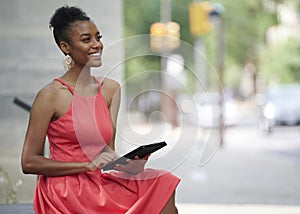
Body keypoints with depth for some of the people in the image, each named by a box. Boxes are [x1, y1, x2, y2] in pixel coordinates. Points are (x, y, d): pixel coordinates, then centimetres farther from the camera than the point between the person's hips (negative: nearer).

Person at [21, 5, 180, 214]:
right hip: (64, 194, -6)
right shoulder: (51, 95, -8)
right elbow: (29, 163, -9)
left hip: (99, 185, 6)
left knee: (163, 184, -16)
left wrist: (129, 165, -12)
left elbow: (108, 152, 12)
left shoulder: (110, 89, 10)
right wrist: (89, 165, -16)